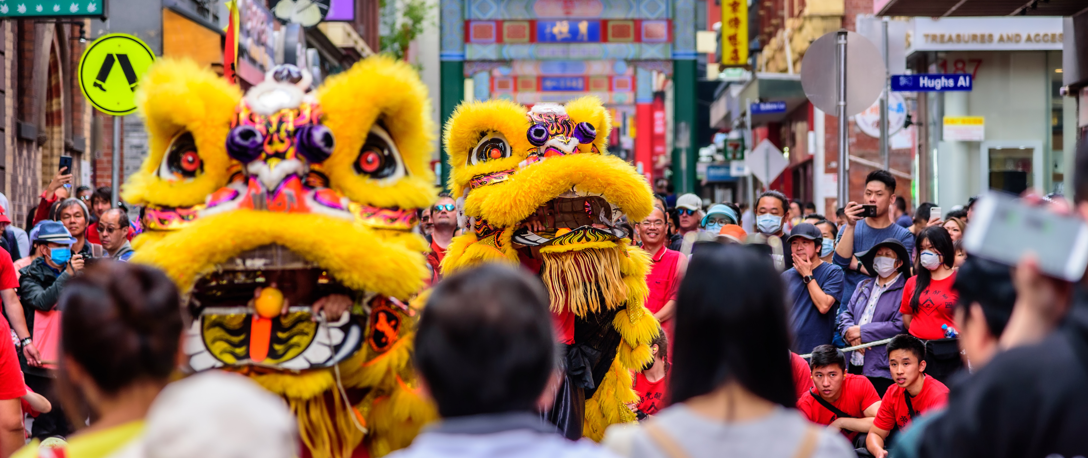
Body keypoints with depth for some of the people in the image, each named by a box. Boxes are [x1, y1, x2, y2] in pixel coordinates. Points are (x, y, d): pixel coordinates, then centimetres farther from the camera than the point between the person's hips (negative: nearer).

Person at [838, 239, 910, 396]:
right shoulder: (863, 286, 20)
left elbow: (900, 326, -14)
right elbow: (846, 314, 16)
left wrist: (861, 331, -11)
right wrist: (849, 332, -8)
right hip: (855, 365, 6)